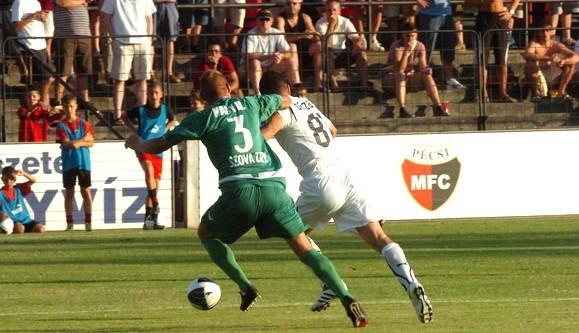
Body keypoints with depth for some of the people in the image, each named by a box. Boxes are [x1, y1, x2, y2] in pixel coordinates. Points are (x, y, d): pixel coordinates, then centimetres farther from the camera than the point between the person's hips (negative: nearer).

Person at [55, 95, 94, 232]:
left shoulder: (84, 124, 5)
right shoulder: (61, 126, 1)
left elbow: (90, 142, 0)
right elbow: (66, 143, -9)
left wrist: (78, 143, -15)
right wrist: (83, 139, -5)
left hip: (83, 163, 0)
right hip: (68, 164, 0)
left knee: (86, 192, -1)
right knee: (69, 193, 3)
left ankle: (88, 222, 1)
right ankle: (70, 223, 7)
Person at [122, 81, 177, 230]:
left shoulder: (165, 110, 4)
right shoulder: (141, 110, -3)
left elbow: (172, 120, 26)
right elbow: (125, 117, 13)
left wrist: (165, 130, 11)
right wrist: (134, 129, 5)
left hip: (158, 150, 4)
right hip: (143, 148, -4)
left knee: (154, 185, 7)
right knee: (149, 170, -33)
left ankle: (149, 218, 14)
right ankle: (155, 204, -30)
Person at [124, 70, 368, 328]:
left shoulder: (202, 118, 10)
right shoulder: (251, 105, 19)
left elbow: (161, 145, 15)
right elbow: (286, 102, 37)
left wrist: (137, 144, 36)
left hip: (239, 189, -3)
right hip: (273, 186, 3)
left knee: (206, 233, 25)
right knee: (305, 249, 6)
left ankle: (246, 287, 9)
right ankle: (346, 298, -13)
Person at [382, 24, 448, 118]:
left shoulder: (420, 46, -6)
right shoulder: (396, 47, -20)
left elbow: (423, 67, -12)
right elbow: (399, 69, -31)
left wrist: (426, 70, -36)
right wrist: (406, 52, -39)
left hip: (410, 76, 4)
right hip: (392, 76, -4)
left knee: (427, 75, -19)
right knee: (400, 75, -36)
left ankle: (438, 108, -24)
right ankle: (402, 110, -45)